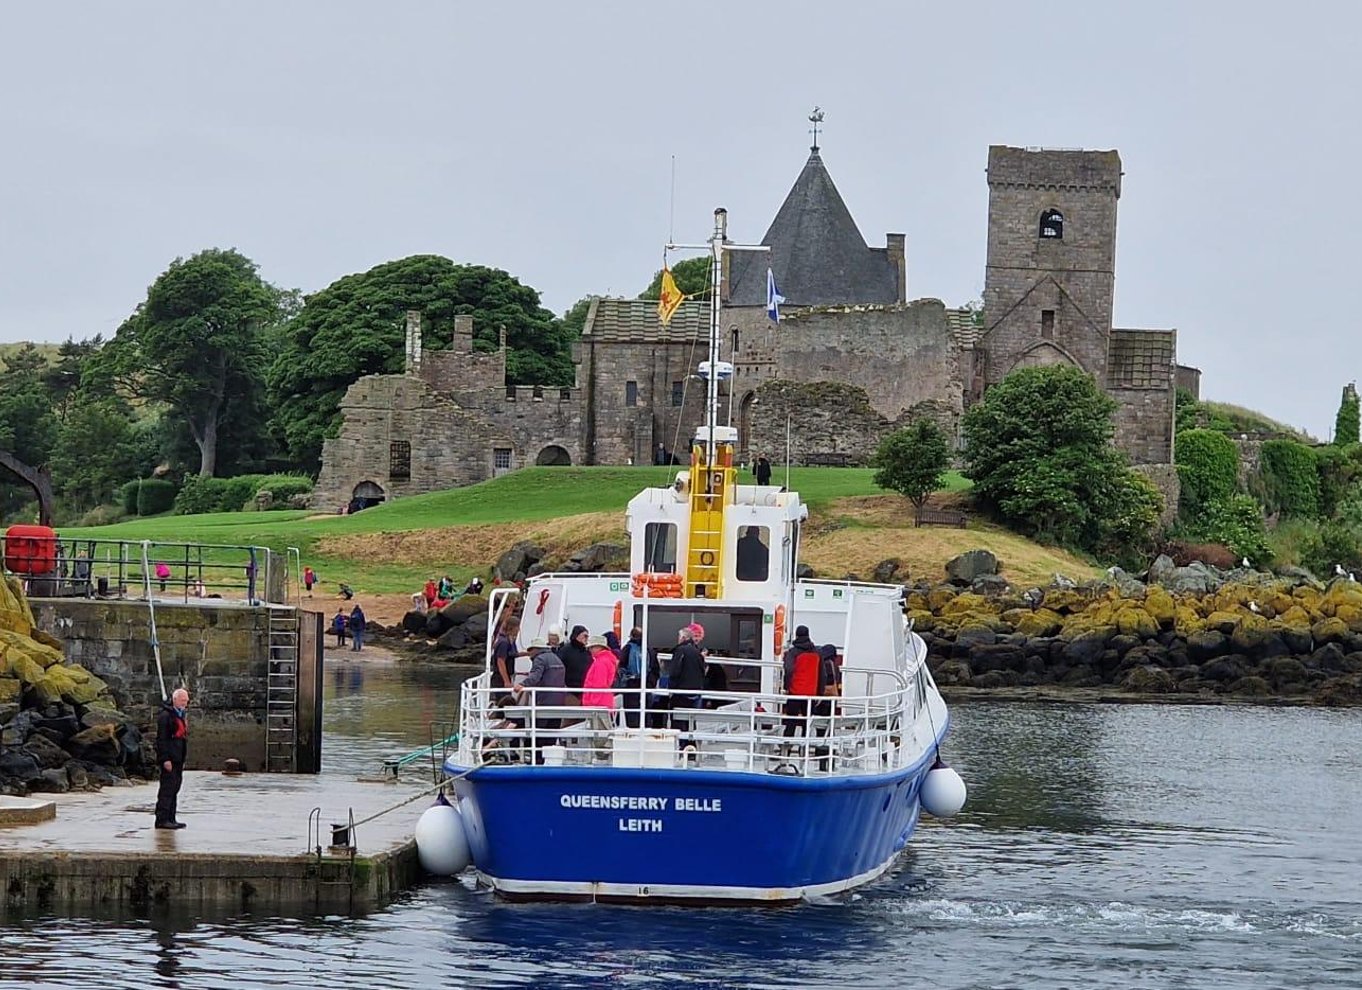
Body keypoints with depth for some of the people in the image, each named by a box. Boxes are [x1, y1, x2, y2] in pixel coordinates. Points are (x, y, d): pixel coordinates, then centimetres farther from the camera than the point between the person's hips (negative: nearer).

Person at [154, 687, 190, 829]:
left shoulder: (182, 716, 18)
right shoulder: (165, 715, -12)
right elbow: (161, 739, -17)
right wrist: (165, 759, -21)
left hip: (178, 759, 10)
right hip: (169, 760, -10)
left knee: (174, 789, 12)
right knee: (167, 788, -10)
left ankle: (170, 818, 17)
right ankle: (162, 819, -10)